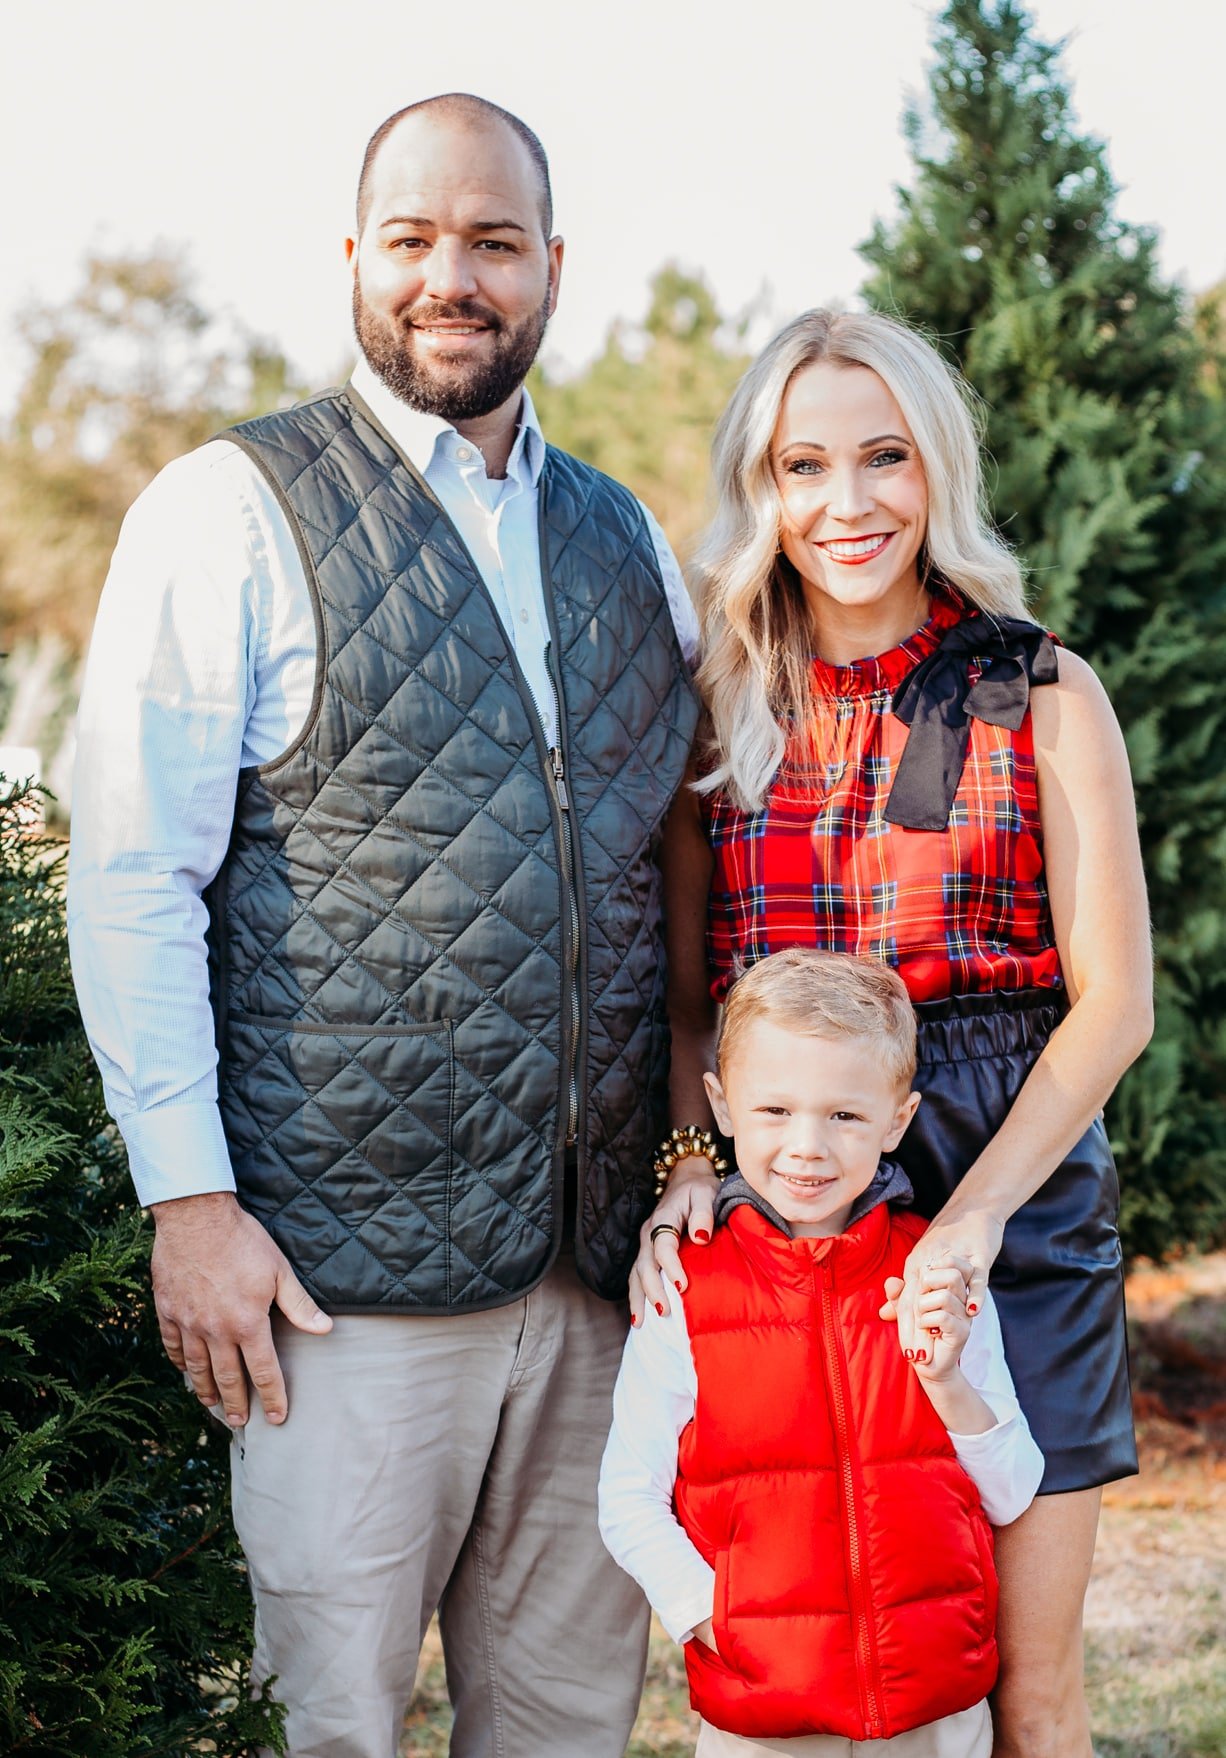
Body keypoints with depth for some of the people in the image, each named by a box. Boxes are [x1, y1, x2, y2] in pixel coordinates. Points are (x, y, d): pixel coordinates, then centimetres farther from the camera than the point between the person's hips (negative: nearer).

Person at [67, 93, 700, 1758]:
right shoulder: (233, 512, -3)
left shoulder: (626, 544, 13)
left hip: (602, 1256, 5)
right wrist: (190, 1199, -12)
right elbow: (130, 874, -7)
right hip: (343, 1266, -5)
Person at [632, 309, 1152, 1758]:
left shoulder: (1041, 697, 1)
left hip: (1011, 1202, -2)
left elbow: (1114, 1002, -3)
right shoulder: (721, 712, 7)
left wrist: (973, 1217, -14)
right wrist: (680, 1173, -8)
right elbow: (681, 999, 11)